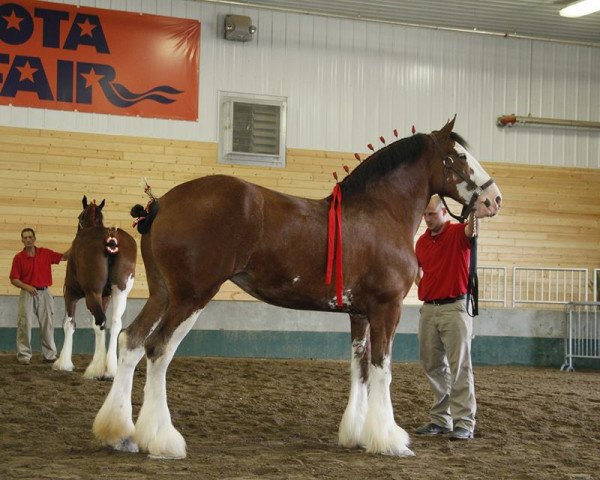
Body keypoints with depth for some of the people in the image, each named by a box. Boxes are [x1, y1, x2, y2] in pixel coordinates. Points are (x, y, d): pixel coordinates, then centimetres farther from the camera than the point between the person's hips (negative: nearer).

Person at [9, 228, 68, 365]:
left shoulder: (45, 253, 5)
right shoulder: (18, 258, -2)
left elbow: (63, 257, 4)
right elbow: (13, 279, -2)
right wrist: (26, 287, -17)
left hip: (44, 293, 2)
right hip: (28, 293, -2)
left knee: (47, 324, 6)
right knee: (25, 324, -3)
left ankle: (50, 354, 14)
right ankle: (24, 355, 3)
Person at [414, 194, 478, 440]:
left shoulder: (458, 234, -6)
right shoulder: (422, 241, 11)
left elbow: (471, 229, -30)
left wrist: (473, 212, -50)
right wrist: (422, 288, 10)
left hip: (455, 307, -6)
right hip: (428, 309, 6)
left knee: (459, 367, -5)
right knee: (433, 366, 10)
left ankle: (464, 423, -4)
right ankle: (440, 419, 19)